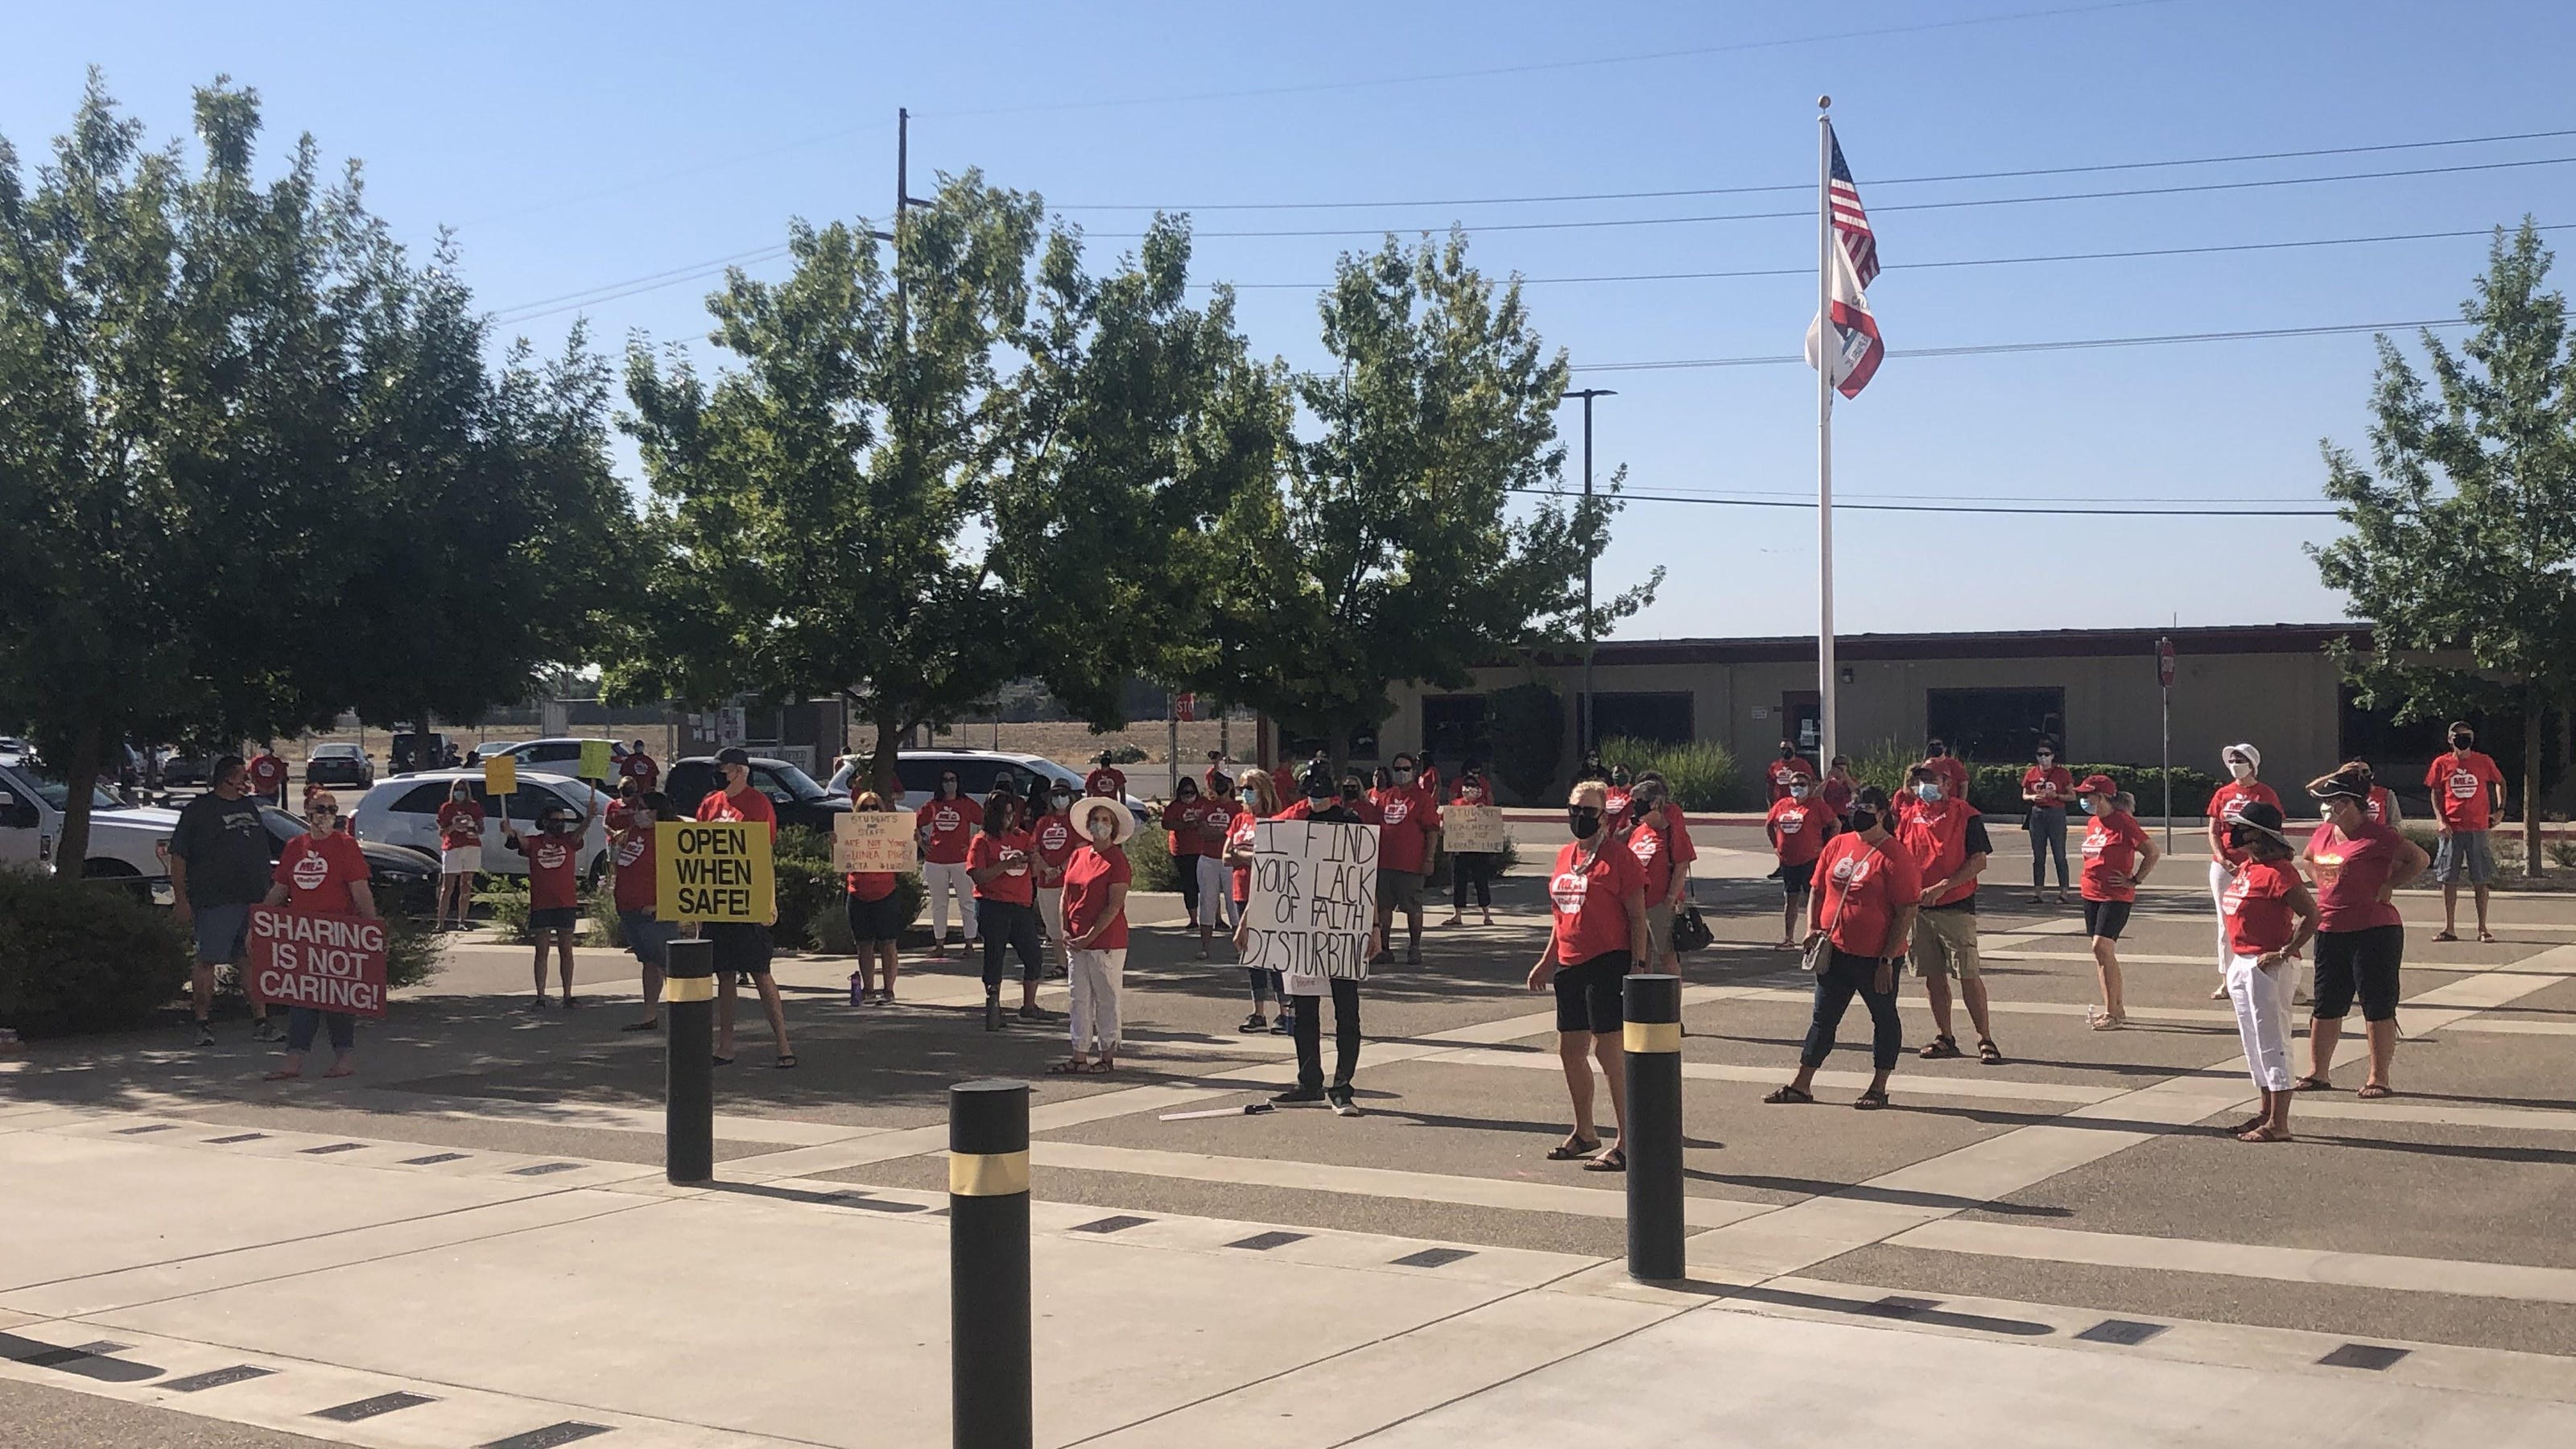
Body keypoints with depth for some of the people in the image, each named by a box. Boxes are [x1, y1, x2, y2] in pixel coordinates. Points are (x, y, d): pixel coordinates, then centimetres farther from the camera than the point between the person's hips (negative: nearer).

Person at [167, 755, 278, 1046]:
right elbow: (178, 856, -5)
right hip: (215, 901, -6)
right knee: (207, 960, -4)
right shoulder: (199, 810, -2)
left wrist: (266, 895, 24)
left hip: (254, 901, 6)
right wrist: (181, 899, -11)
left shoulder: (250, 806, 18)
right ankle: (204, 1023, 3)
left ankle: (260, 1022, 11)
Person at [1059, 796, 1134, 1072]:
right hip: (1077, 942, 7)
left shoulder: (1117, 860, -9)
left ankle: (1108, 1056, 9)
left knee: (1106, 998, 1)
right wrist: (1066, 932, 2)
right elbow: (1066, 896, 13)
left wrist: (1089, 937, -15)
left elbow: (1114, 906, -14)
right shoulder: (1078, 855, 10)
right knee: (1080, 998, 9)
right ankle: (1080, 1056, 15)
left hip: (1106, 942, -7)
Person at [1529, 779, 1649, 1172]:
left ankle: (1626, 1143, -2)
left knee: (1609, 1051, -8)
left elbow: (1637, 917, -9)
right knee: (1570, 1050, 15)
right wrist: (1547, 960, 23)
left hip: (1607, 963, -8)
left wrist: (1638, 965, -15)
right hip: (1570, 964, 8)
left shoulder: (1619, 857, -8)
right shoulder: (1566, 855, 14)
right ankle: (1584, 1132, 31)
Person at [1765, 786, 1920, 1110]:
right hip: (1834, 950, 6)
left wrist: (1887, 960, -16)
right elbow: (1817, 889, 16)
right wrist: (1812, 928, 1)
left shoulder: (1895, 857, -12)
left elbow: (1906, 913, -13)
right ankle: (1801, 1085, 18)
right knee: (1824, 1017, 11)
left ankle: (1879, 1088, 18)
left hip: (1875, 957, -6)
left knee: (1883, 1016, 8)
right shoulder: (1837, 845, 7)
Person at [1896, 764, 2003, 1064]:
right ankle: (1944, 1038, 19)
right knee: (1933, 976, 9)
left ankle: (1986, 1040, 1)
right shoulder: (1907, 816, 10)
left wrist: (1942, 886, -17)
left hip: (1956, 906, -5)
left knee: (1969, 975, -6)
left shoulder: (1965, 814, -4)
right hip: (1916, 907, 5)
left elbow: (1979, 861, -9)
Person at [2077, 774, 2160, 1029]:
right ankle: (2116, 1008, 17)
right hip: (2091, 894, 9)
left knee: (2102, 947, -17)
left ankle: (2112, 1013, -13)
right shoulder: (2092, 823, 12)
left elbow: (2153, 853, -13)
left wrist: (2135, 880, -12)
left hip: (2116, 896, -9)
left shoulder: (2123, 822, -12)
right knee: (2102, 951, 9)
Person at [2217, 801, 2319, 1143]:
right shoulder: (2245, 868, 12)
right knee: (2254, 1043, 17)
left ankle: (2278, 1124, -2)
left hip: (2267, 967, -10)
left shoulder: (2277, 872, -17)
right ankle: (2266, 1113, 28)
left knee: (2271, 1044, -6)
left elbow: (2311, 915, -20)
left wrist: (2285, 953, -21)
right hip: (2242, 966, 10)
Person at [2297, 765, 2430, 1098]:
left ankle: (2379, 1078, 5)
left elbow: (2419, 859, -12)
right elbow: (2307, 859, 30)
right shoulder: (2323, 834, 10)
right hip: (2330, 931, 8)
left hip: (2374, 930, -8)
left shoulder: (2376, 836, -12)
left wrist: (2387, 885, -12)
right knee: (2325, 1006, 12)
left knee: (2378, 1007, -1)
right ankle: (2318, 1073, 22)